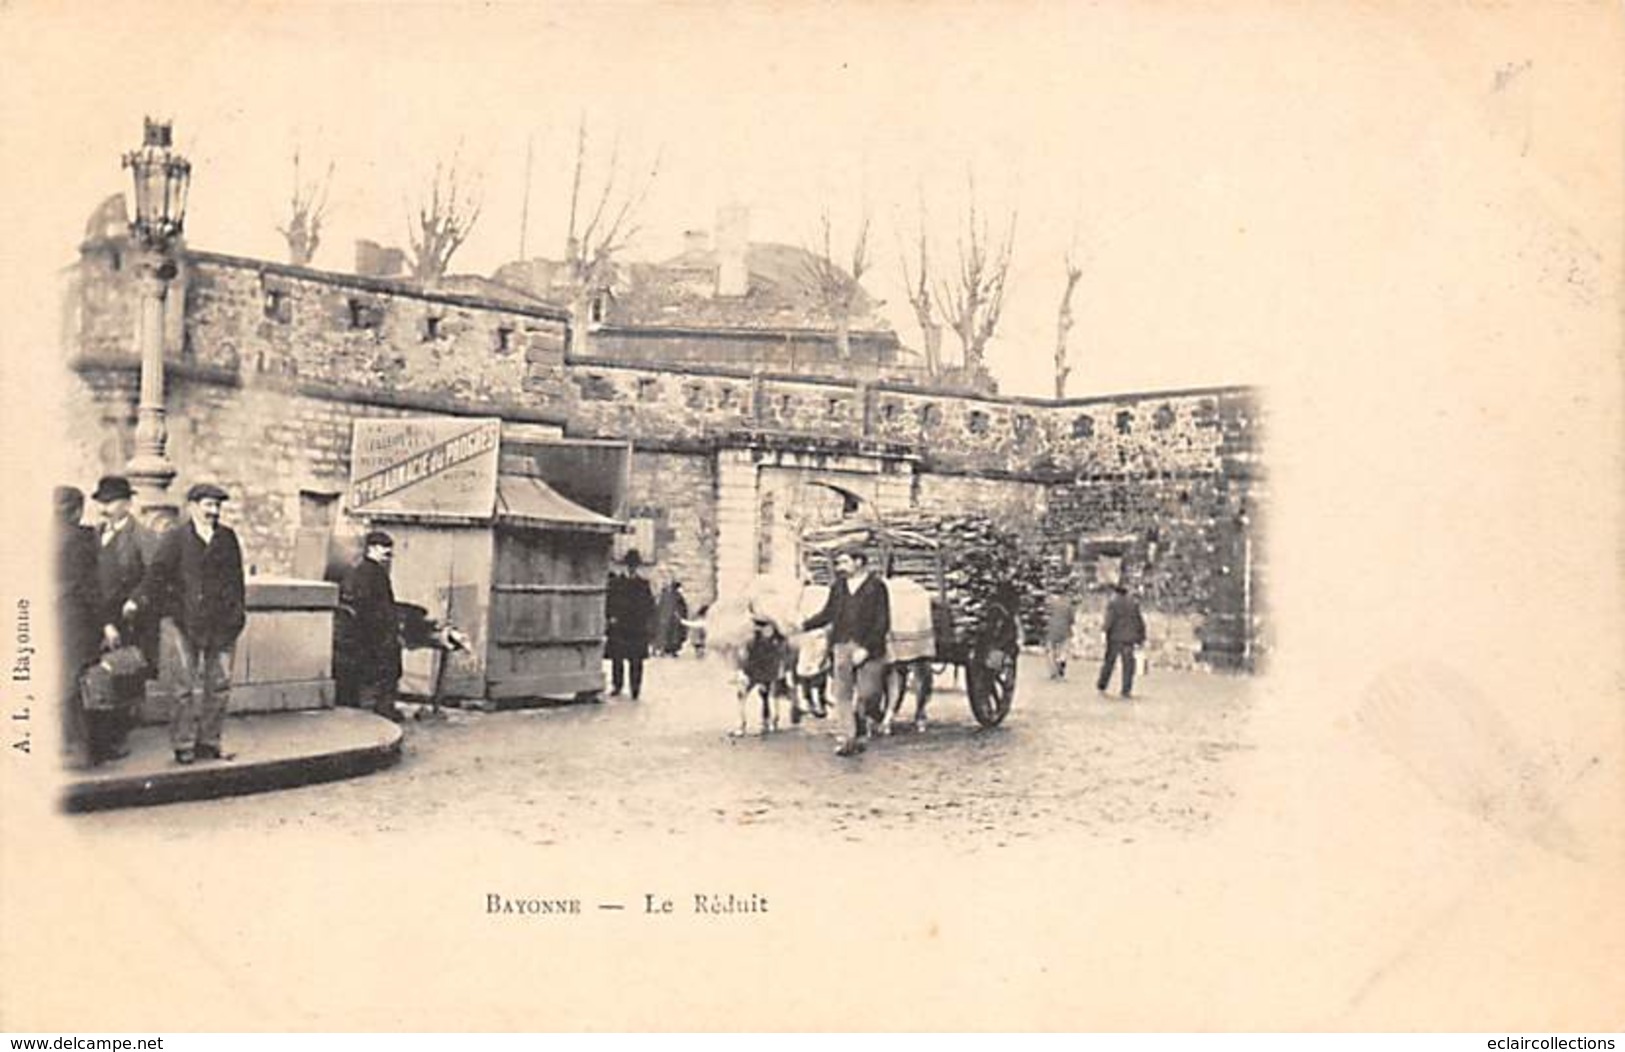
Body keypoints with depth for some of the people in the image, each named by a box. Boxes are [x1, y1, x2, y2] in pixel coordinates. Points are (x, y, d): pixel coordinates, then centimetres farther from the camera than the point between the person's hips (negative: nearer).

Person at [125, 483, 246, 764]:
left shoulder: (228, 538, 13)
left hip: (221, 624, 4)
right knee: (190, 686, -1)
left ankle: (209, 741, 15)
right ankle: (184, 744, 8)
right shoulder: (176, 539, 3)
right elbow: (157, 572, -5)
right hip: (188, 622, -3)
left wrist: (238, 612, 10)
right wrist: (137, 601, -19)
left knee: (220, 685, 5)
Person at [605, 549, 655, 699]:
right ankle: (616, 686, 11)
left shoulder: (644, 584, 10)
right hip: (618, 628, 0)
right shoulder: (614, 582, 8)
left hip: (637, 629, 0)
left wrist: (648, 623, 1)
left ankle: (635, 688, 0)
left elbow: (650, 606, 9)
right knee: (617, 659, 1)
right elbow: (607, 602, 5)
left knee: (636, 661, -3)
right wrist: (609, 618, -7)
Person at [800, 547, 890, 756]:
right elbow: (827, 614, 19)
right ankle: (844, 739, 0)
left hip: (869, 648, -4)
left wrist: (865, 649, -13)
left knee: (867, 693, -2)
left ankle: (860, 731, 21)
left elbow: (883, 623, -6)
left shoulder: (876, 586, -2)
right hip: (843, 645, 4)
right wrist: (804, 626, 6)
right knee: (843, 693, -1)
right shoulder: (838, 587, 12)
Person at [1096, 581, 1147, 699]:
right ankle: (1126, 690, -1)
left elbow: (1109, 621, -12)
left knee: (1109, 662, 10)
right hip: (1129, 638, 2)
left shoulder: (1112, 602, -6)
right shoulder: (1134, 602, 4)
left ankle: (1102, 686, 20)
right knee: (1128, 664, 3)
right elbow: (1139, 620, 7)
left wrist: (1106, 635, -8)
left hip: (1115, 637, -2)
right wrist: (1141, 637, 13)